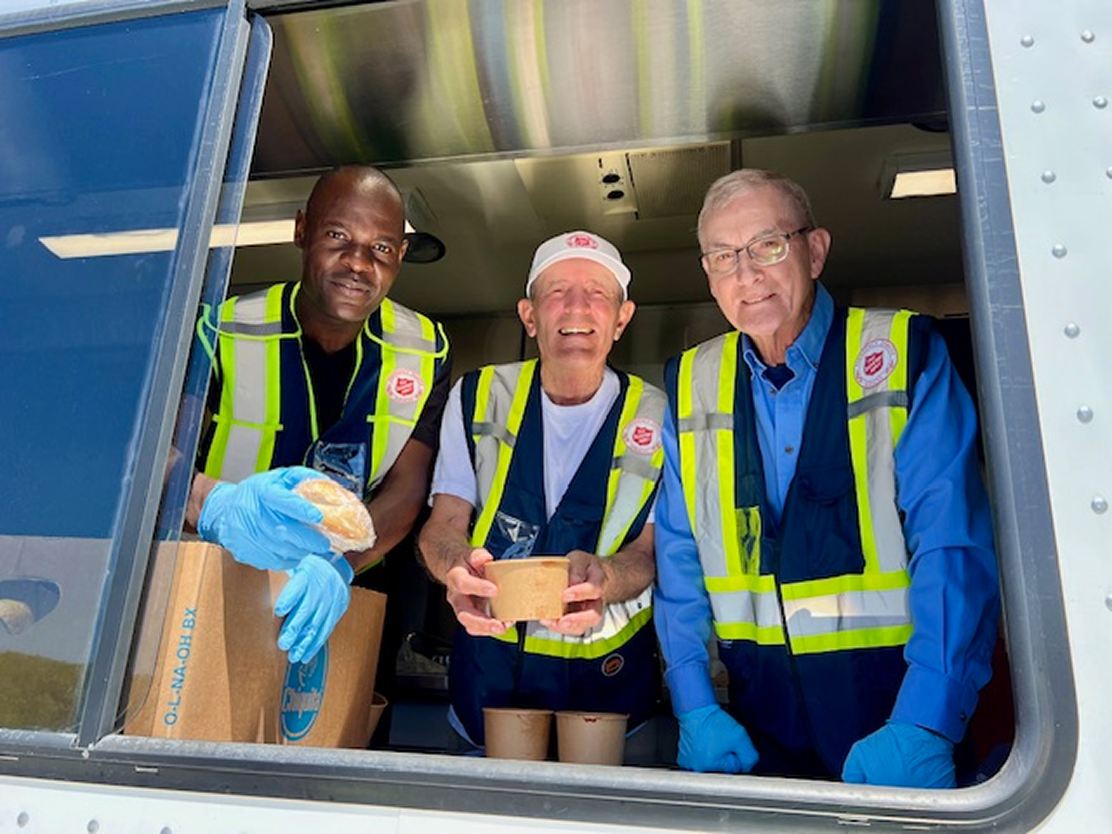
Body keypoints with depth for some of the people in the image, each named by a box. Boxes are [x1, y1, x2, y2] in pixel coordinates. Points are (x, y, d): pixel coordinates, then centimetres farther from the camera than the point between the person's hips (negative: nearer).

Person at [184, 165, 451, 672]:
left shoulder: (423, 352, -1)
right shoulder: (225, 332, -5)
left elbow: (407, 489, -8)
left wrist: (337, 562, -27)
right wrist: (216, 507, -38)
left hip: (339, 606, 1)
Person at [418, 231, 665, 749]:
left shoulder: (656, 419, -6)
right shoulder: (479, 397, -2)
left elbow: (652, 550, -8)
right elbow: (443, 524, -5)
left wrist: (602, 579, -32)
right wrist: (459, 568, -29)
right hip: (487, 658, 1)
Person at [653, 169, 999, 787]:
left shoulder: (905, 355, -4)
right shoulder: (690, 384, 4)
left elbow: (953, 544, -11)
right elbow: (678, 556, 5)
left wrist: (924, 726, -19)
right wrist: (695, 705, -2)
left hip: (893, 697, -2)